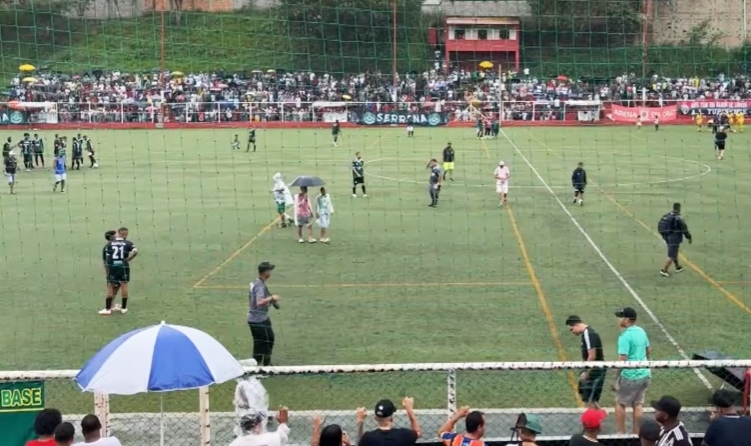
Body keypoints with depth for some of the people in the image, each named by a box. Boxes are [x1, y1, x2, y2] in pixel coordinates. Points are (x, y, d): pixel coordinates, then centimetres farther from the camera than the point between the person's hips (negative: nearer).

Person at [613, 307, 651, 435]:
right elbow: (649, 351, 17)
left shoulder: (625, 336, -19)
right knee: (638, 404, 14)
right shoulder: (641, 331, 5)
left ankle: (621, 433, 15)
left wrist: (616, 379, -15)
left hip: (630, 376, -7)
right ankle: (637, 433, 19)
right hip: (645, 374, 7)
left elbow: (622, 360, -22)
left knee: (620, 403, 10)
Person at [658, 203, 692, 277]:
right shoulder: (678, 217, -17)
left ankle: (678, 267, 39)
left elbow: (660, 226, 9)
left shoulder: (666, 216, 4)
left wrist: (664, 235, 22)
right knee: (671, 255, -2)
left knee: (674, 252, 24)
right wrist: (689, 237, -3)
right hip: (675, 238, -8)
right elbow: (684, 228, -15)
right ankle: (664, 270, -7)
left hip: (667, 237, 8)